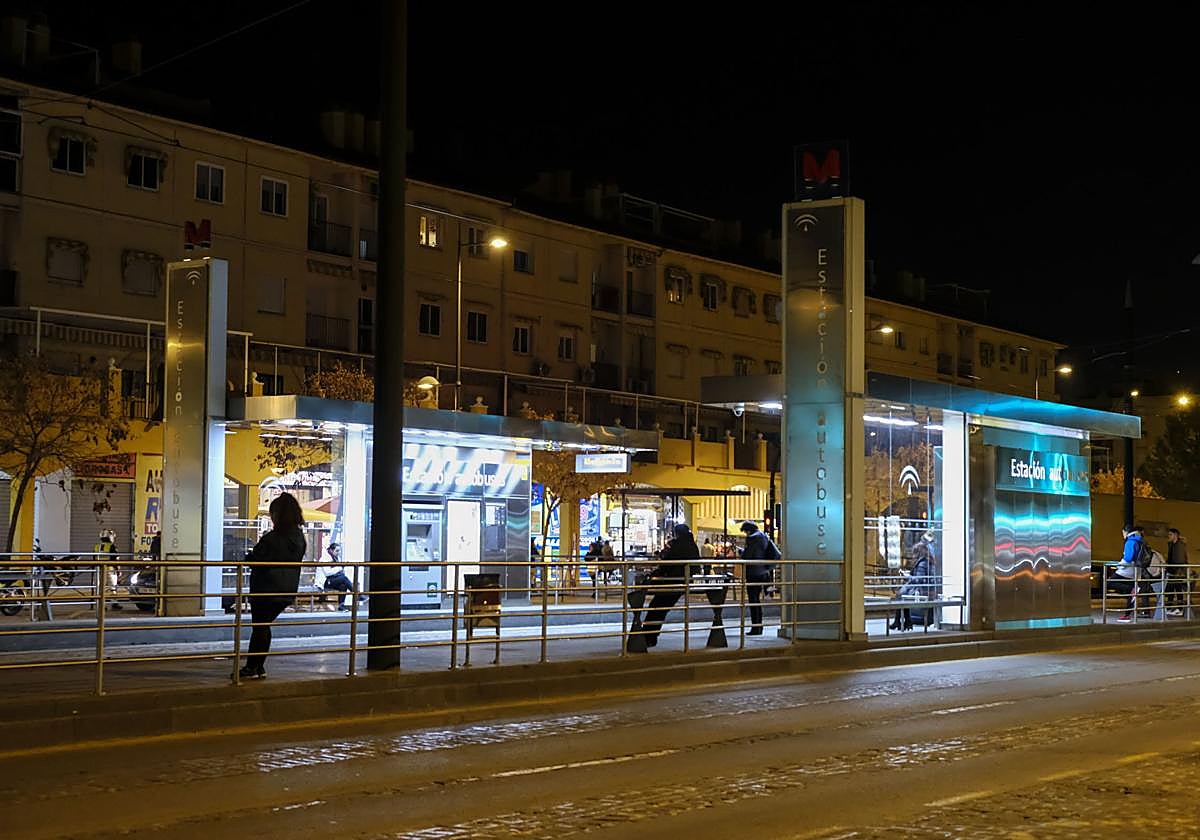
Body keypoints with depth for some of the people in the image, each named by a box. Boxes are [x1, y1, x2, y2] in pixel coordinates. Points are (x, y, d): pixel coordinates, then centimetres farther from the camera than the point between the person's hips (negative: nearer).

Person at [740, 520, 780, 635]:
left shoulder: (752, 538, -15)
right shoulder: (764, 537, 13)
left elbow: (746, 555, -16)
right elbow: (776, 554, 17)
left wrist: (741, 550, 2)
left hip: (753, 573, -9)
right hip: (763, 573, 9)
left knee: (753, 601, -5)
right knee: (757, 600, 16)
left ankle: (755, 628, -6)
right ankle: (759, 627, 18)